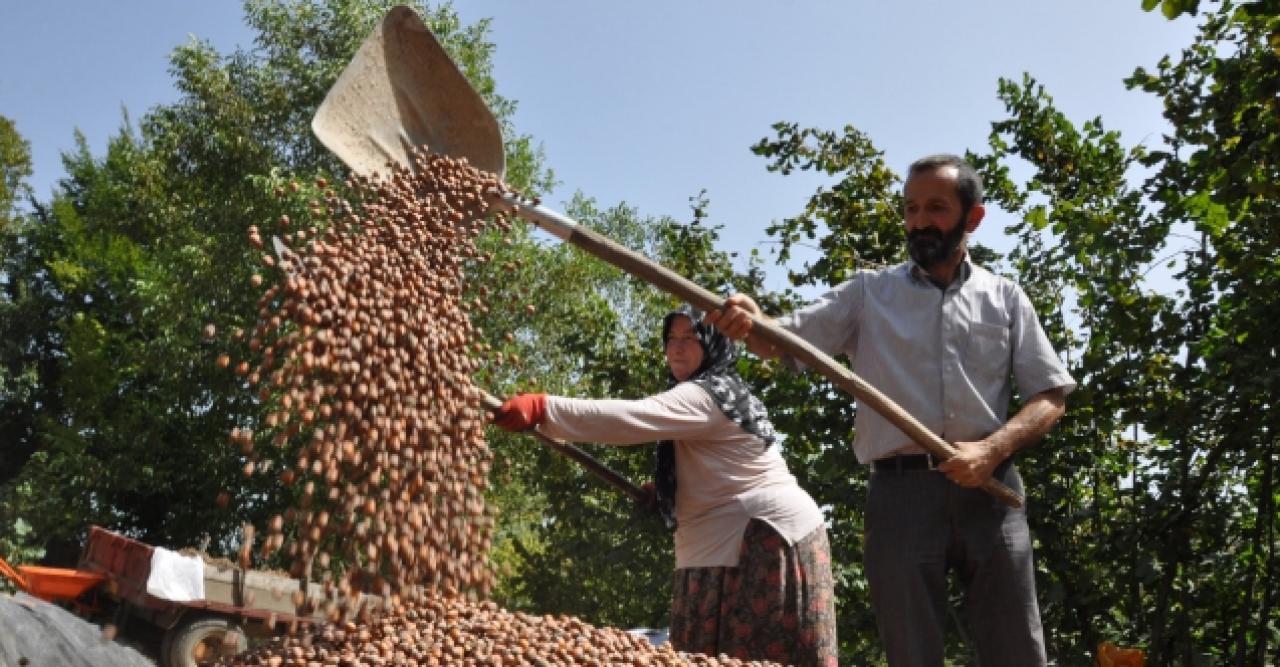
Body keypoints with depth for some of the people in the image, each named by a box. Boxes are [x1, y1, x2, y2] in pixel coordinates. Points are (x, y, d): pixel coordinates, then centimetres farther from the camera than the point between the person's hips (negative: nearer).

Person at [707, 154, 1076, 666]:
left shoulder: (1005, 298, 13)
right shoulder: (868, 293, 11)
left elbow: (1051, 395, 9)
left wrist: (992, 450, -10)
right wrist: (750, 325, -25)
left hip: (988, 491, 1)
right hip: (901, 492, -1)